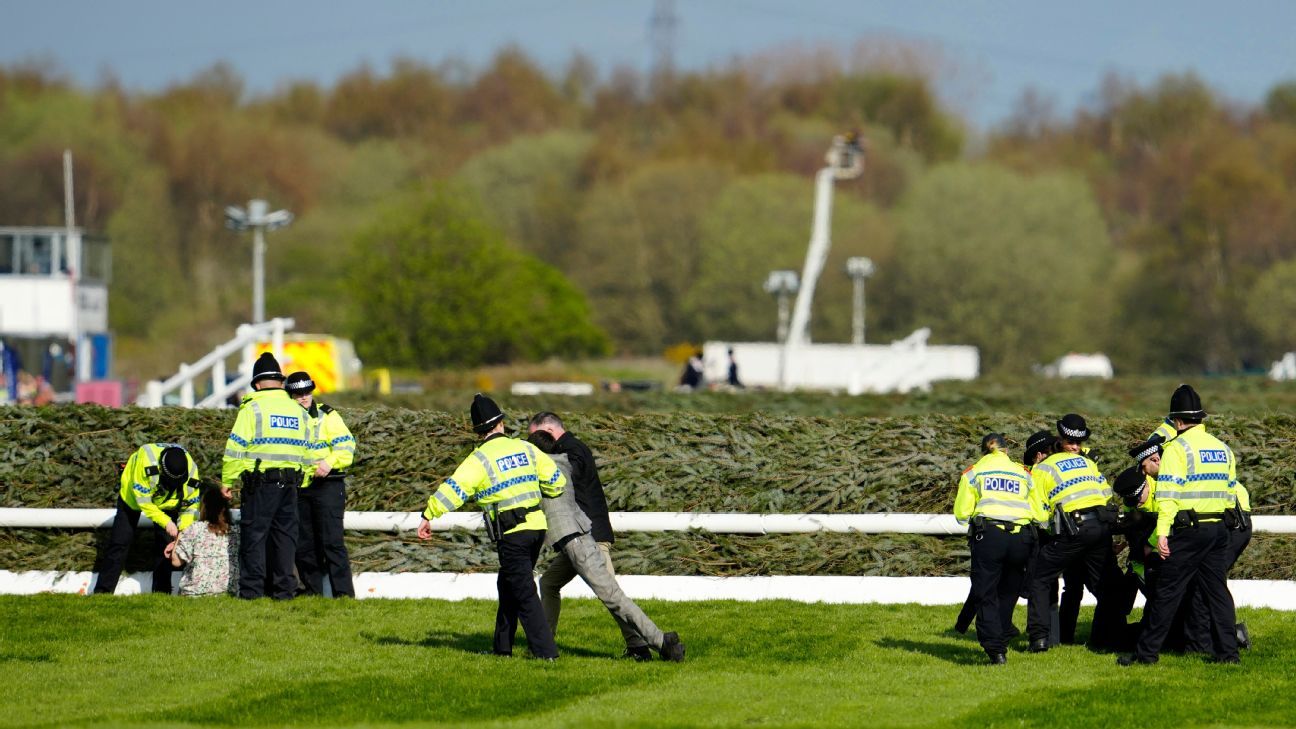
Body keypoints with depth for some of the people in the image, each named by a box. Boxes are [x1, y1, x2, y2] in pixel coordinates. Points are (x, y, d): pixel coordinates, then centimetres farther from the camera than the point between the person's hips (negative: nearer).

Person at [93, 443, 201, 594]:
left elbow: (190, 507, -17)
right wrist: (166, 522, -40)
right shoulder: (146, 462, -44)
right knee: (120, 541, -5)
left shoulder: (191, 474, -32)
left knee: (165, 544, -7)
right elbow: (143, 500, -36)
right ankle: (103, 590, -1)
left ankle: (161, 592, 3)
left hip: (167, 503, 2)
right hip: (134, 494, -2)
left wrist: (184, 529, -33)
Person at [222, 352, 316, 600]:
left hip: (260, 482, -5)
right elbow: (309, 451, 16)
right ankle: (284, 588, 10)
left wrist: (228, 481, -2)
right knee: (285, 535, 10)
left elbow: (236, 447, -8)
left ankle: (251, 588, -1)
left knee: (254, 535, 0)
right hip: (290, 482, 5)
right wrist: (302, 481, 23)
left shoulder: (252, 408, -5)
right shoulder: (298, 411, 12)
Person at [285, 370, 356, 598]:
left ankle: (344, 593, -11)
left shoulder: (327, 416, -1)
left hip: (327, 486, -5)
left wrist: (330, 462, -25)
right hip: (298, 488, 5)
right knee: (303, 544, 6)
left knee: (331, 541, -11)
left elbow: (346, 444, -9)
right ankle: (313, 590, 14)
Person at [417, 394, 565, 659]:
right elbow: (556, 480, 10)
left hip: (511, 535, -6)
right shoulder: (525, 449, 7)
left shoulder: (480, 459, -8)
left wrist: (429, 516, -10)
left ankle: (545, 650, -9)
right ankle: (503, 646, 26)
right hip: (537, 527, 6)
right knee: (507, 587, 20)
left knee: (524, 594, -3)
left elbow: (453, 488, -15)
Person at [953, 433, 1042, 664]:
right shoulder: (1023, 474, 18)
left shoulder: (973, 473, 13)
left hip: (988, 535, -2)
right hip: (1021, 537, 2)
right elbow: (1040, 515, 11)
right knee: (1008, 594, 15)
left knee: (986, 595, 0)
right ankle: (1001, 645, 14)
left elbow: (961, 514, 6)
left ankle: (994, 648, -14)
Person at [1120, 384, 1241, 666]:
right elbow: (1231, 491, 17)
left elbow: (1168, 493, -15)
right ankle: (1228, 651, 9)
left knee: (1166, 592, -2)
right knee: (1218, 591, 11)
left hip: (1188, 529, -6)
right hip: (1219, 529, 6)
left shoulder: (1177, 448, -9)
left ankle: (1147, 651, 1)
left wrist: (1162, 532, -17)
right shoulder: (1223, 448, 13)